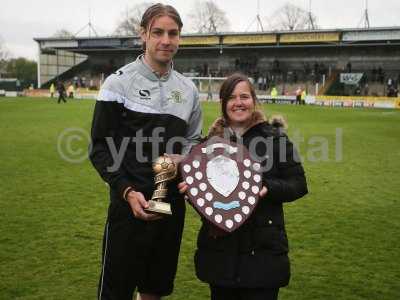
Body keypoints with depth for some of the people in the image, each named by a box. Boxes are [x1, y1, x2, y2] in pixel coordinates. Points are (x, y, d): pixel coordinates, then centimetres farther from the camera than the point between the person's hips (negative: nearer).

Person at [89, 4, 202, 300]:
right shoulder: (120, 81, -6)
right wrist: (127, 191, -19)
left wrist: (183, 159, -4)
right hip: (130, 204, -5)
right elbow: (100, 148, -7)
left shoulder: (187, 88, 9)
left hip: (172, 204, 5)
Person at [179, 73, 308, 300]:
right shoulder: (212, 139, 8)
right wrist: (191, 187, -4)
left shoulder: (274, 136, -2)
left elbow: (298, 184, -2)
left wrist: (268, 187, -19)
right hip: (219, 248, 3)